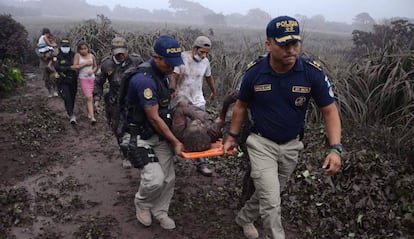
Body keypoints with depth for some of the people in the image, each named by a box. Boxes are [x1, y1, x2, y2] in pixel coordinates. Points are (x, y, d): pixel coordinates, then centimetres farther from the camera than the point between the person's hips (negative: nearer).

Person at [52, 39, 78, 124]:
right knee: (67, 98, -14)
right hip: (62, 82, -3)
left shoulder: (73, 55, 2)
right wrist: (70, 68, -31)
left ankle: (71, 113, 32)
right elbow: (58, 68, -23)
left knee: (72, 98, 12)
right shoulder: (57, 57, -6)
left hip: (73, 81, 4)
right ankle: (72, 116, -15)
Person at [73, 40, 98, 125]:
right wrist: (85, 64, -14)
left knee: (89, 97, 10)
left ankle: (89, 112, 32)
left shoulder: (92, 56, 5)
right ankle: (92, 117, -14)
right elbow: (75, 67, -9)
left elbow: (95, 67, 15)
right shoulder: (77, 55, -3)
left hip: (92, 78, 3)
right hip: (83, 79, -3)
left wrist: (92, 71, -6)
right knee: (89, 97, -11)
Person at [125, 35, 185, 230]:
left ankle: (160, 212, 30)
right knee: (155, 179, -16)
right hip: (143, 136, -8)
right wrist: (175, 142, -15)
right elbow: (154, 118, -23)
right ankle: (142, 203, 17)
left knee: (168, 179, 7)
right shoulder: (144, 80, -26)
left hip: (162, 134, 8)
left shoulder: (163, 74, 2)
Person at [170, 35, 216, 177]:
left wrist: (213, 92, 34)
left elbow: (209, 77, 20)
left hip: (198, 101, 3)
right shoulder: (182, 58, -12)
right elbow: (174, 77, -16)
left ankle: (201, 163, 3)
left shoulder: (205, 61, 3)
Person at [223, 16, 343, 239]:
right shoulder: (254, 72, -16)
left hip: (291, 145, 2)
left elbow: (330, 111, -11)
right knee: (271, 202, -8)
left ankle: (245, 218, 48)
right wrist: (232, 136, 6)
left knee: (269, 193, 21)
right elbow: (241, 106, 1)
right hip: (261, 143, -2)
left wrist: (335, 149, -21)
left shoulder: (313, 73, -19)